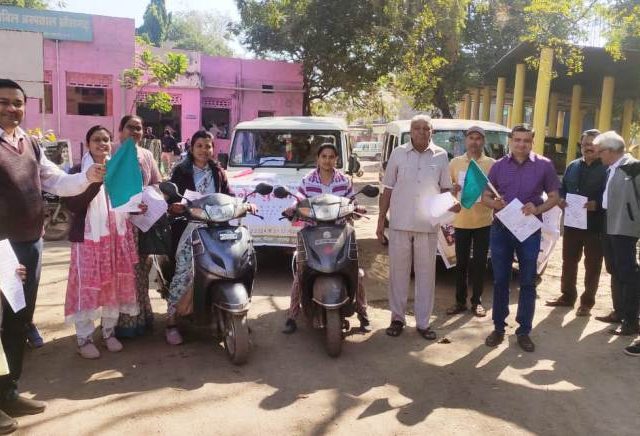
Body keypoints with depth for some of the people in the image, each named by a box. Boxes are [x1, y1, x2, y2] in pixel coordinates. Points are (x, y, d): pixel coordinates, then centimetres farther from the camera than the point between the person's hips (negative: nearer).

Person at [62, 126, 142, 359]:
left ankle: (109, 332, 24)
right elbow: (72, 205, -17)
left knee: (115, 285, 10)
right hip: (88, 237, -5)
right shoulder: (78, 171, -4)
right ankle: (84, 338, 9)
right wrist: (94, 181, -27)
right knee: (87, 286, -3)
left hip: (117, 237, 5)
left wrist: (137, 207, 1)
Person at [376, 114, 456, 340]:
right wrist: (381, 221, 0)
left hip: (428, 225, 1)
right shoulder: (398, 153, 1)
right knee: (398, 272, 7)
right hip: (400, 224, -1)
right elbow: (388, 189, 4)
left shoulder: (441, 155, 3)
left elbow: (445, 188, 11)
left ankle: (423, 322, 17)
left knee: (426, 274, 7)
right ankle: (397, 318, 19)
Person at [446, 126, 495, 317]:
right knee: (461, 263, 7)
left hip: (484, 221, -1)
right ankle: (460, 301, 17)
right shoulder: (455, 162, 7)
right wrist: (452, 189, -12)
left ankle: (477, 301, 16)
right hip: (461, 221, 1)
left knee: (480, 263, 5)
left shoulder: (491, 164, 2)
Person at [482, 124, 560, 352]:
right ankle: (498, 327, 20)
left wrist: (538, 209, -16)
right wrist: (494, 203, -14)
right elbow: (485, 196, 9)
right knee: (500, 280, 8)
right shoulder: (499, 166, 5)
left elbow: (554, 196, 4)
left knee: (528, 282, 6)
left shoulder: (544, 165, -1)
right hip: (500, 228, 2)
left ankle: (524, 331, 17)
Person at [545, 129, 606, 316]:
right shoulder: (573, 166, 11)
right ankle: (567, 296, 29)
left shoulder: (607, 168, -7)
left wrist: (596, 205, -27)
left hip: (595, 225, -5)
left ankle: (587, 302, 17)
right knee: (568, 261, 14)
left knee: (592, 265, 7)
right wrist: (561, 200, -6)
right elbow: (562, 189, 15)